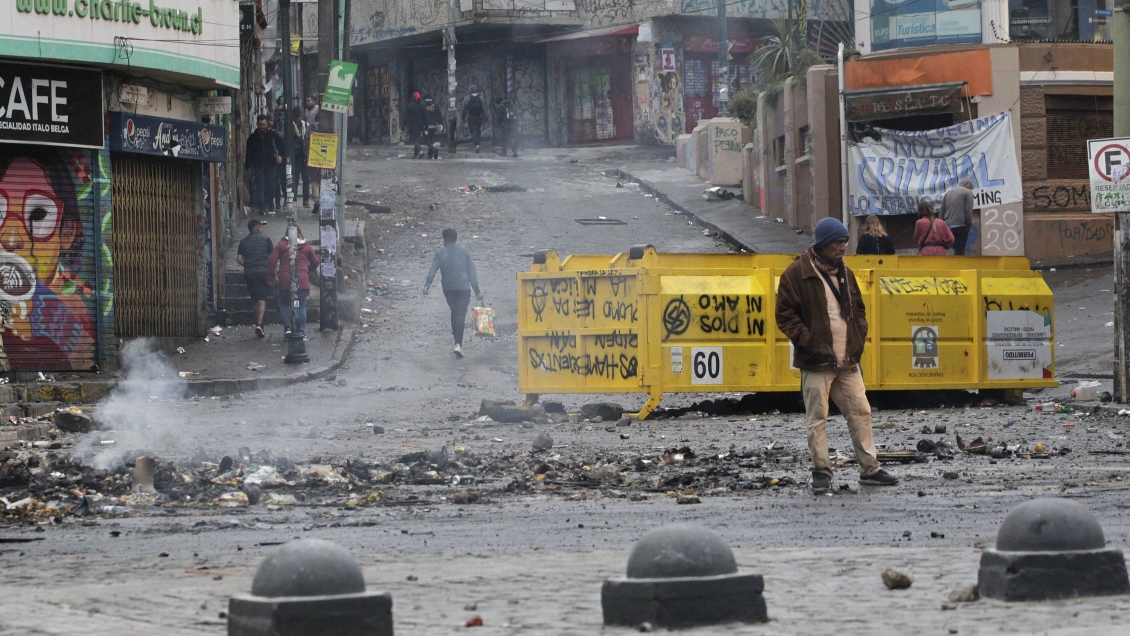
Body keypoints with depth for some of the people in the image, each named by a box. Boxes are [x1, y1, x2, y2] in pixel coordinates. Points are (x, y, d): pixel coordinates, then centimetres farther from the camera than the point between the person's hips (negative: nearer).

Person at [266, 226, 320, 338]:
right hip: (302, 281, 1)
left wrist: (270, 278, 4)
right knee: (301, 307, 6)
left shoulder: (281, 245, 3)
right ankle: (301, 331, 4)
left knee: (284, 305, 15)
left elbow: (272, 261, -3)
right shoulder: (306, 247, 8)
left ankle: (287, 327, 2)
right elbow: (316, 262, 14)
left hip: (285, 280, -1)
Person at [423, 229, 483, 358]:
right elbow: (471, 272, 4)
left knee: (454, 312, 20)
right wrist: (477, 291, 6)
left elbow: (432, 270, -11)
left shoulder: (440, 254, 3)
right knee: (460, 314, -9)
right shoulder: (464, 253, 5)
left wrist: (427, 285, -20)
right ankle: (458, 344, -23)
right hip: (463, 287, -1)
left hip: (448, 289, 1)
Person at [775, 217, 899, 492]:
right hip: (816, 363, -6)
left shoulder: (845, 273, 15)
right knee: (817, 419, -2)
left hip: (848, 362, 6)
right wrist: (809, 342, -14)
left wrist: (859, 338, 7)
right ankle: (821, 471, 5)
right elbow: (785, 315, -8)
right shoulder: (797, 274, -6)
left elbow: (858, 309, 24)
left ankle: (869, 468, 13)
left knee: (860, 412, 6)